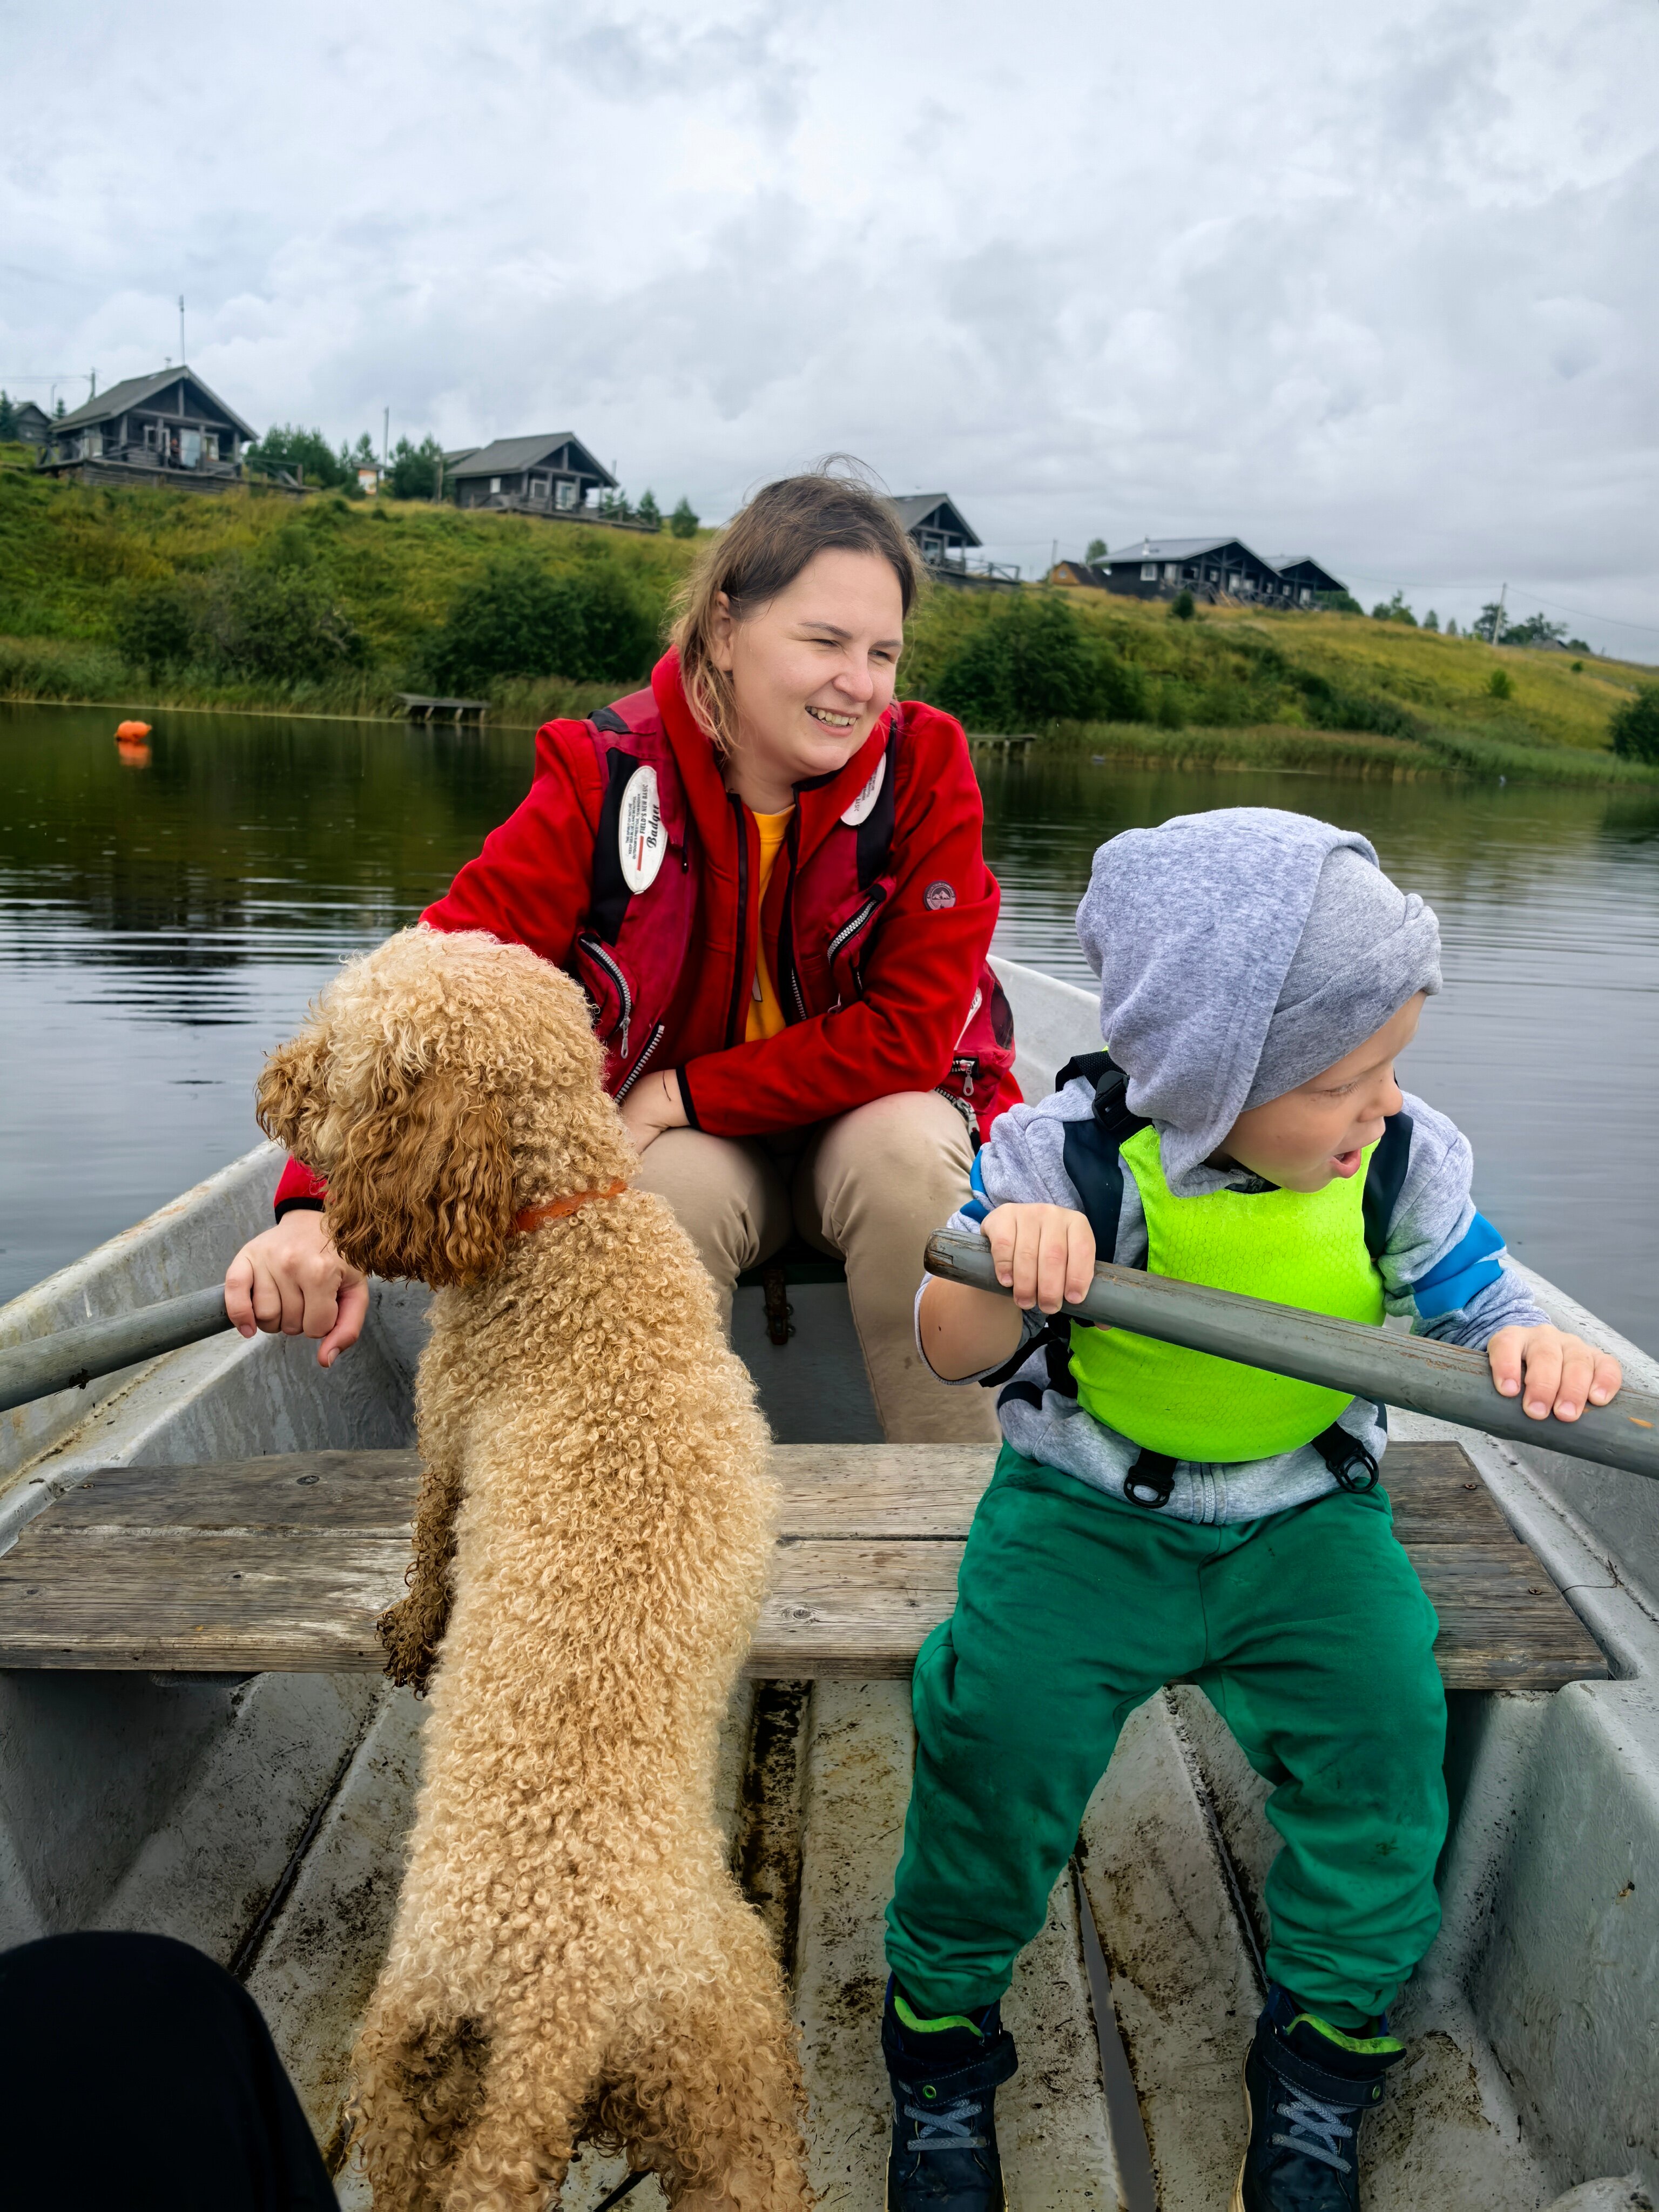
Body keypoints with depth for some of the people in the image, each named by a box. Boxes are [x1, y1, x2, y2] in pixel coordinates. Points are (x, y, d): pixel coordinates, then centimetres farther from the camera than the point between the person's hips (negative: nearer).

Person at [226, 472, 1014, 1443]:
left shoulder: (923, 765, -17)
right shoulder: (606, 779, -18)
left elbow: (914, 1027, -19)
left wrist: (688, 1093, -22)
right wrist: (323, 1205, -44)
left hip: (871, 1113, 1)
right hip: (675, 1143, 0)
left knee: (905, 1150, -32)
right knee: (675, 1188, -33)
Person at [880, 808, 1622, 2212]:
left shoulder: (1402, 1161, -7)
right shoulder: (1065, 1159, -16)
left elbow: (1480, 1305, 2)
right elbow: (953, 1353, -11)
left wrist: (1537, 1353, -24)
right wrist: (1004, 1266, -35)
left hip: (1305, 1515, 3)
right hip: (1088, 1505, -2)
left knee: (1382, 1711, -19)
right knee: (1004, 1711, -23)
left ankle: (1321, 2068, 10)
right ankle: (943, 2042, 7)